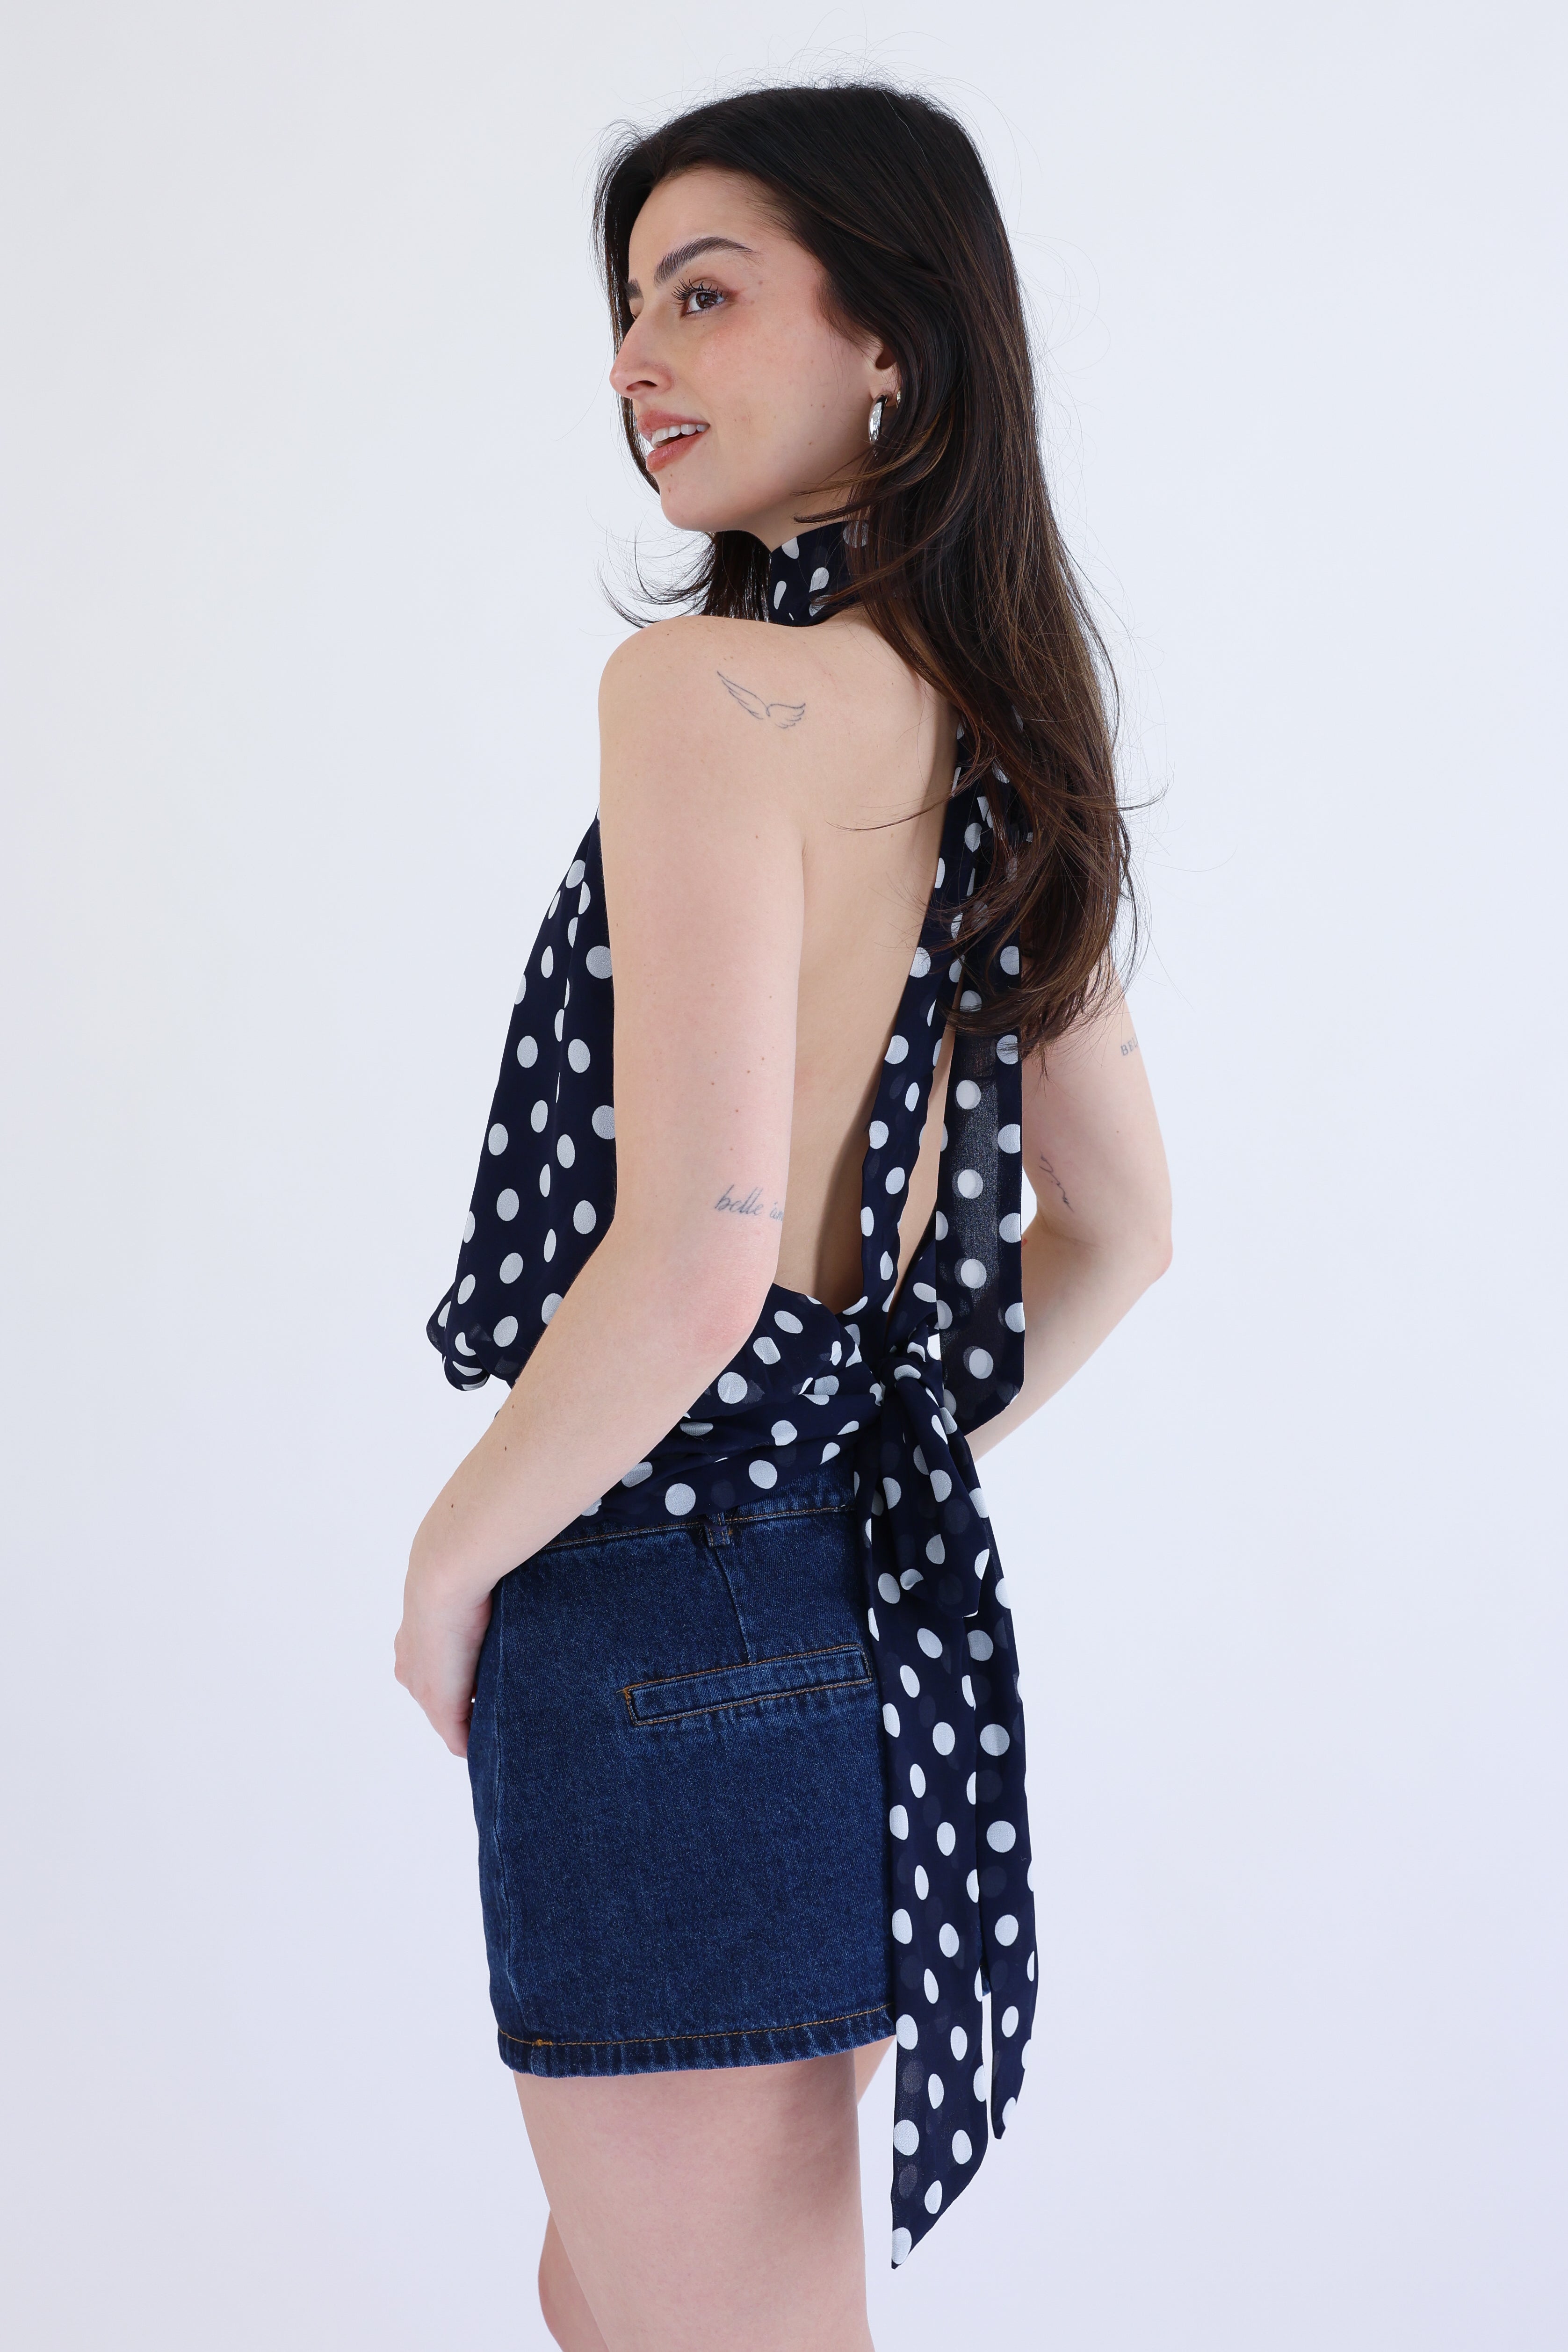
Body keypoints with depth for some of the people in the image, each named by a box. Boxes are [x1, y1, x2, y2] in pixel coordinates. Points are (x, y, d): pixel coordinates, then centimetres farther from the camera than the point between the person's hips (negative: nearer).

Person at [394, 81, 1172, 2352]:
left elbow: (695, 1256, -25)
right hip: (881, 1610, 9)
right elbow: (1121, 1230, 18)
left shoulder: (711, 686, -17)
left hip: (668, 1638, -9)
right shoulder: (999, 735, 9)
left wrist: (452, 1563, -9)